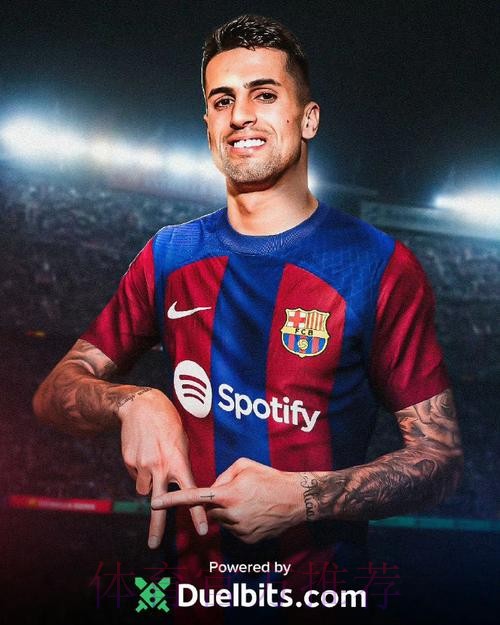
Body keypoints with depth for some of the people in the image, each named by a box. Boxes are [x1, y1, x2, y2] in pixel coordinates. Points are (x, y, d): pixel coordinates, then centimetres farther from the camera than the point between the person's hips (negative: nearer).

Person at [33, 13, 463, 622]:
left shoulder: (380, 266, -11)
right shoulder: (169, 256, 0)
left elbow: (439, 455, -10)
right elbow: (55, 392, 2)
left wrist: (302, 498, -24)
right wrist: (133, 403, -20)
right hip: (194, 575, 3)